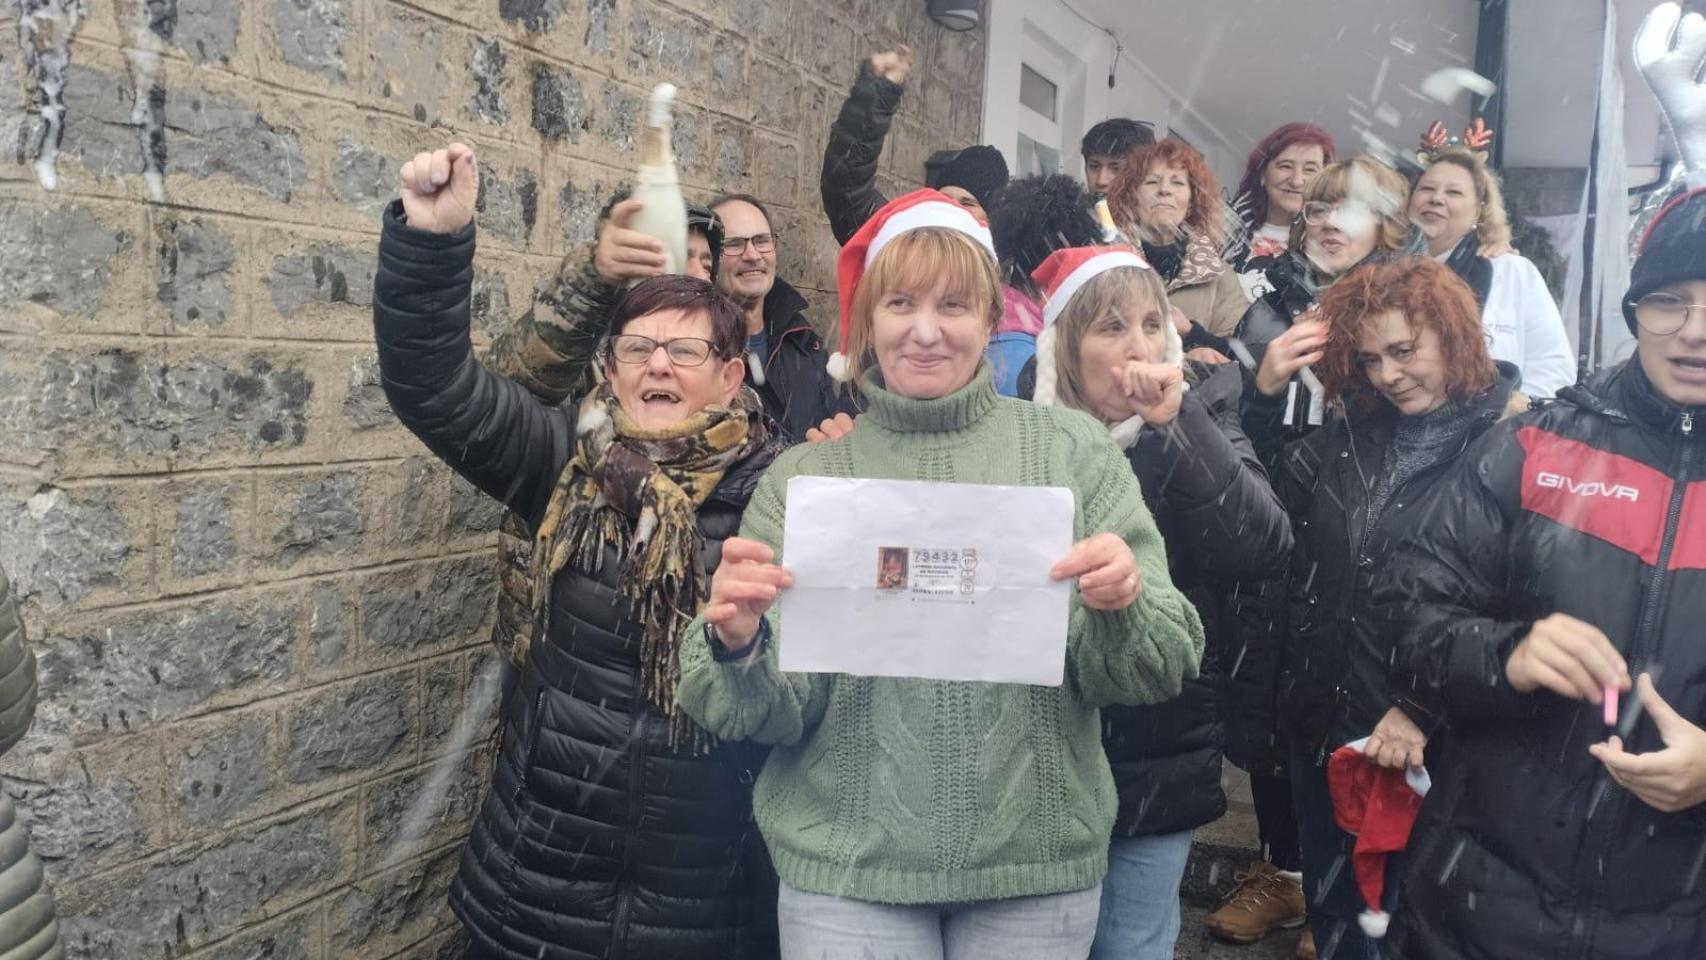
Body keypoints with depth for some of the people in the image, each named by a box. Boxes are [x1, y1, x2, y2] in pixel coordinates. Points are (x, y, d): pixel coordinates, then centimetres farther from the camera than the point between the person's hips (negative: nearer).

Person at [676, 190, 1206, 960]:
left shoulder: (1073, 450, -2)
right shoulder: (803, 477, -1)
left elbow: (1155, 673, -2)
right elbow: (772, 715, -3)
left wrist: (1121, 609, -22)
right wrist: (738, 645, -23)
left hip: (1038, 864, 1)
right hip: (845, 868, 0)